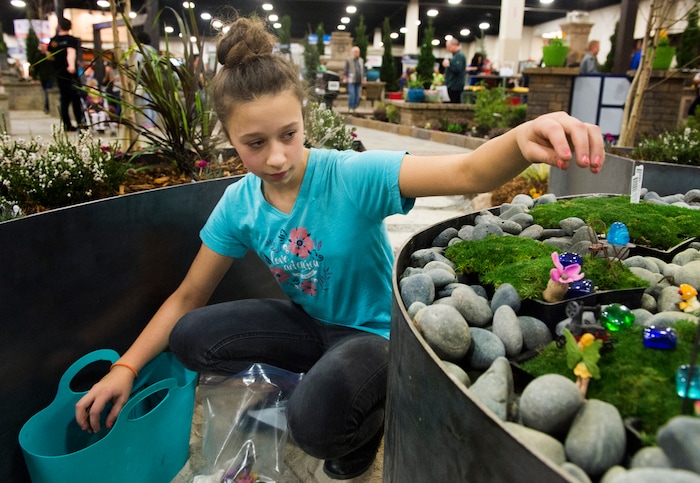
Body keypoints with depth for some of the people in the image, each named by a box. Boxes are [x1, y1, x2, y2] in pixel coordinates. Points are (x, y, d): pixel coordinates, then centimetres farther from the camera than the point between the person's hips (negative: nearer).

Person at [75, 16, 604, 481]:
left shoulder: (353, 175, -25)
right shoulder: (239, 203, -9)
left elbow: (466, 173, -39)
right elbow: (188, 297, 1)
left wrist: (522, 139, -62)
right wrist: (126, 367, -7)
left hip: (374, 330, -5)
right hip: (310, 322, 6)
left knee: (318, 419, -33)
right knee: (189, 338, -8)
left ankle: (374, 412, 5)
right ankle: (319, 374, 4)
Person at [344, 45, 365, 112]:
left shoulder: (361, 60, 18)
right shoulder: (348, 60, 4)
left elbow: (363, 70, 22)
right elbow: (346, 70, 3)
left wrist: (364, 78, 14)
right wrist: (346, 77, -5)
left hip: (359, 81, 5)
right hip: (351, 81, -5)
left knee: (358, 95, 3)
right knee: (352, 94, -13)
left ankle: (355, 107, 10)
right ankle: (350, 107, -5)